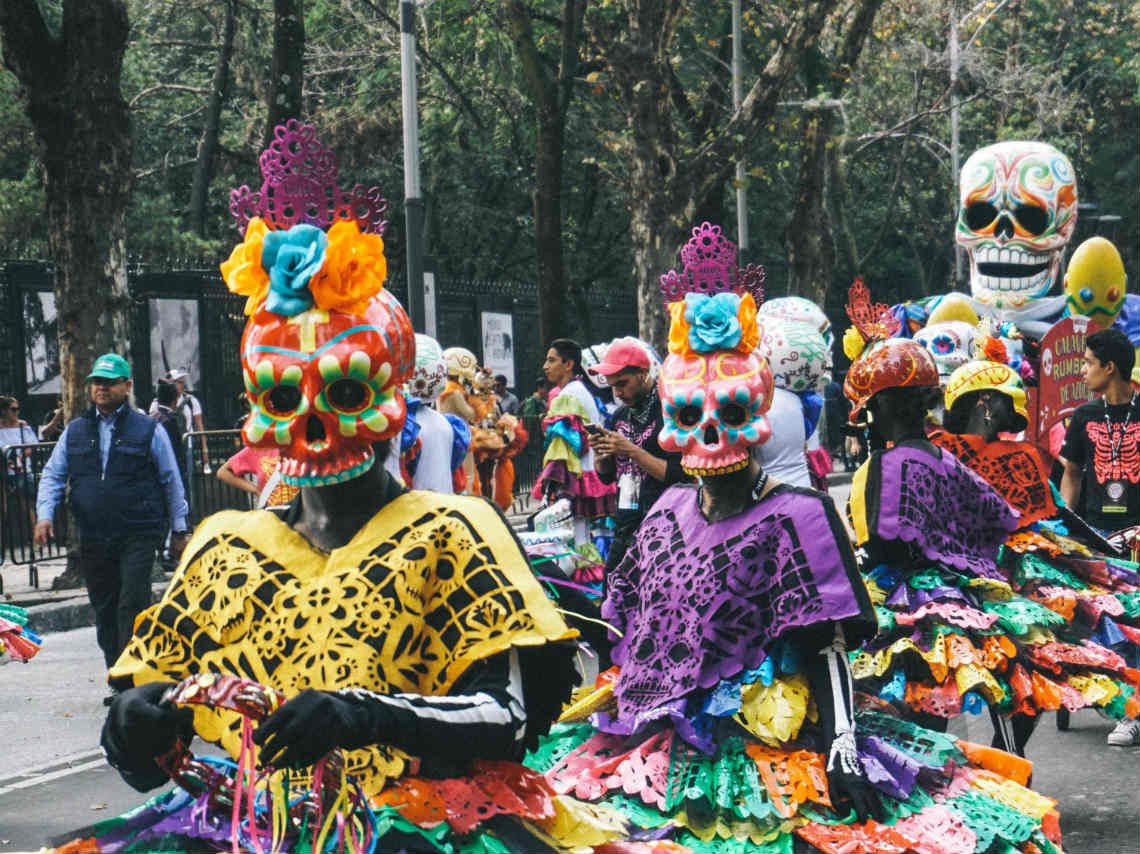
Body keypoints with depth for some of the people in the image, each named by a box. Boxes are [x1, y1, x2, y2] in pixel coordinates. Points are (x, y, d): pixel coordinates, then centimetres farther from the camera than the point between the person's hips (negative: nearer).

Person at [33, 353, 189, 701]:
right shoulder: (75, 432, 11)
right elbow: (53, 475, 13)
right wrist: (44, 514, -4)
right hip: (93, 539, 4)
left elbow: (171, 481, 6)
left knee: (132, 606, -14)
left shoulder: (148, 430, 1)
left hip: (138, 535, -4)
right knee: (104, 613, 8)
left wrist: (179, 530, 7)